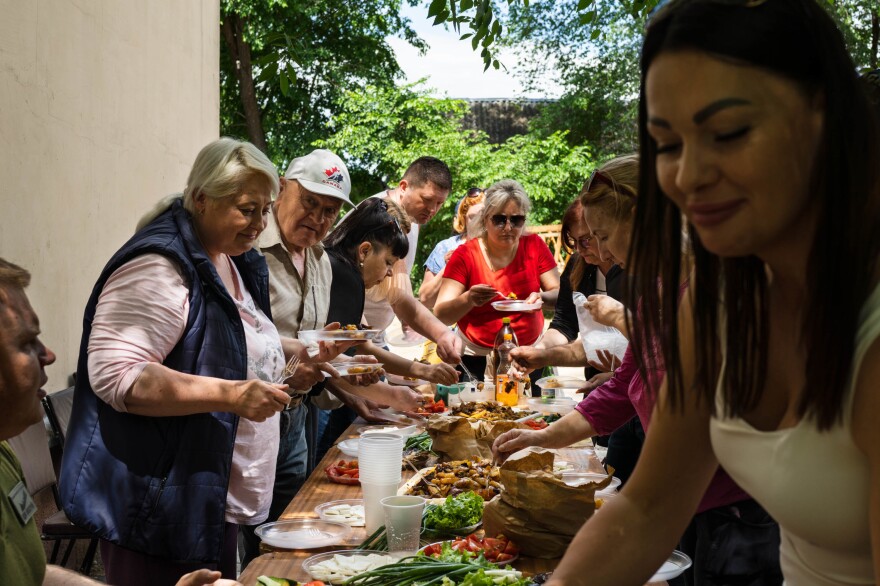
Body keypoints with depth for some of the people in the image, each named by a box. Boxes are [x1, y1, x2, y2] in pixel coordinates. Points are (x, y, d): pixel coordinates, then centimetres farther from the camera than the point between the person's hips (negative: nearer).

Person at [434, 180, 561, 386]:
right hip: (478, 359, -2)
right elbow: (440, 315, -16)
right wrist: (468, 300, -36)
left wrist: (543, 297, -26)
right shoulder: (465, 255, -10)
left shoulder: (534, 246, -3)